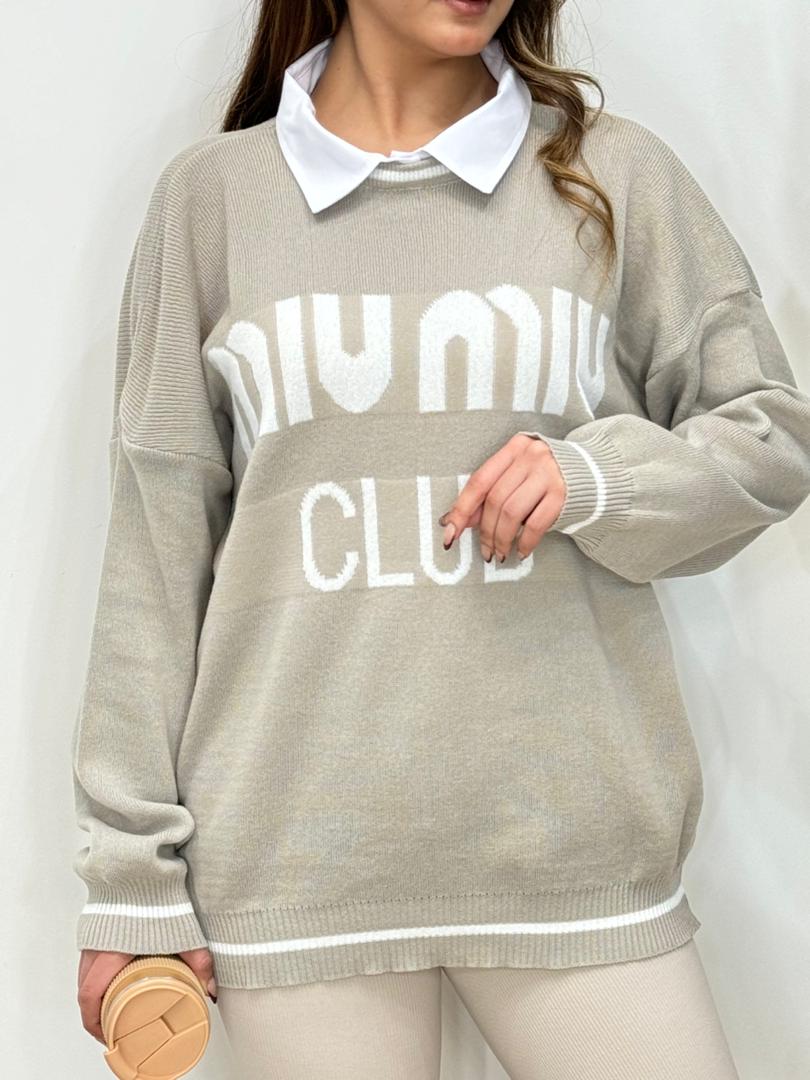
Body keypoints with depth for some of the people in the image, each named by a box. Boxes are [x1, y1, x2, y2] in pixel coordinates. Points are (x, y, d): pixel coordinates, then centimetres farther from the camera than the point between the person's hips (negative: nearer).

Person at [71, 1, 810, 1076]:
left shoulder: (613, 171, 6)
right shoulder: (211, 192, 6)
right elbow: (156, 542, 5)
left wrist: (603, 477, -11)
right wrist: (134, 871, 2)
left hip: (574, 836, 1)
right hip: (293, 854, 0)